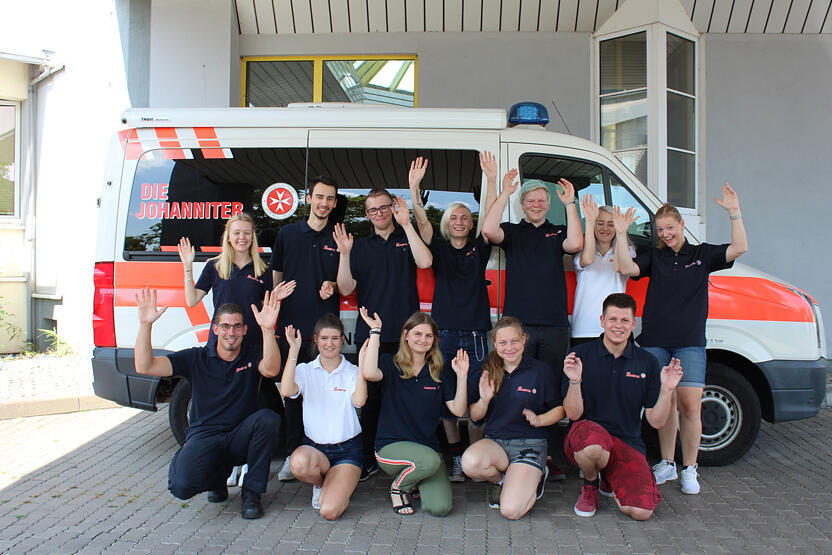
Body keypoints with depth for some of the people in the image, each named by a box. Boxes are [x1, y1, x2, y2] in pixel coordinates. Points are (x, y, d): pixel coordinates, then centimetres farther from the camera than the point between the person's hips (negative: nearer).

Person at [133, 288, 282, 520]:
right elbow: (144, 366, -7)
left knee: (268, 418, -32)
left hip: (241, 439, 0)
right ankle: (217, 476, 12)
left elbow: (270, 369, -25)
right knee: (182, 486, -28)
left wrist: (267, 329, -40)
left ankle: (252, 492, -12)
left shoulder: (253, 354, 0)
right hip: (203, 438, 0)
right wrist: (145, 325, -21)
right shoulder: (196, 358, 2)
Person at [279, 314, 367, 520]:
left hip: (347, 448, -2)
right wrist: (293, 351, -17)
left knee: (329, 511, -20)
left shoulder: (352, 372, 2)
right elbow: (287, 391, -18)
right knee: (300, 463, -35)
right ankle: (320, 483, 2)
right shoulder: (305, 370, 5)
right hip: (313, 446, 2)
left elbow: (359, 400, -19)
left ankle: (342, 487, 16)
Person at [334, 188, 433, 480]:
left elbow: (425, 262, -12)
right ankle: (369, 459, 17)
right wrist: (344, 254, -10)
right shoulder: (360, 246, 13)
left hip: (405, 333, -1)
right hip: (370, 333, 2)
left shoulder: (407, 238, 9)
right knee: (371, 396, 4)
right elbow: (346, 288, 3)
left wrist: (406, 224, -13)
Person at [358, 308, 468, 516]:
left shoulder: (439, 373, 9)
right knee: (430, 460, -35)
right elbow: (370, 373, -24)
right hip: (391, 445, -3)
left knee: (441, 507, -17)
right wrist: (376, 331, -18)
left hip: (428, 447, 3)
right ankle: (398, 488, 0)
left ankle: (417, 481, 19)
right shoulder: (390, 365, 0)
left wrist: (462, 376, -8)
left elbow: (458, 410, 2)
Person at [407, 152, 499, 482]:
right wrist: (414, 187, -18)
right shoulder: (439, 248, 9)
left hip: (475, 334, 0)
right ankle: (455, 460, 12)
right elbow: (422, 221, -4)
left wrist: (491, 179, -11)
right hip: (444, 333, 0)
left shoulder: (479, 249, 10)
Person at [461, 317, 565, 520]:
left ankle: (534, 478, 13)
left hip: (529, 444, -2)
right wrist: (484, 401, -15)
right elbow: (474, 416, 6)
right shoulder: (487, 371, 4)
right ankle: (500, 479, 3)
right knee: (470, 462, -34)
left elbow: (559, 409, 4)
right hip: (494, 441, 3)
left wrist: (539, 419, -15)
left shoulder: (540, 370, -3)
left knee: (511, 510, -21)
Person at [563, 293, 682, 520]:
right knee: (594, 445, -39)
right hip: (587, 432, -2)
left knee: (641, 511, -20)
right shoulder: (580, 355, -3)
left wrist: (666, 390, -14)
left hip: (628, 443, 3)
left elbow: (656, 421, 3)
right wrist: (574, 382, -25)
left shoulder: (647, 362, 4)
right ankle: (590, 484, -1)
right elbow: (573, 414, -7)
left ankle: (610, 480, 17)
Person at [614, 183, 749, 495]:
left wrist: (734, 212, -10)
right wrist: (621, 234, -14)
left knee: (689, 405, -6)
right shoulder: (653, 258, 11)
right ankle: (667, 464, 22)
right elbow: (627, 268, -7)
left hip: (690, 343, -1)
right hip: (655, 341, 1)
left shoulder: (702, 254, 10)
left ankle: (689, 469, 10)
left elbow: (739, 248, -3)